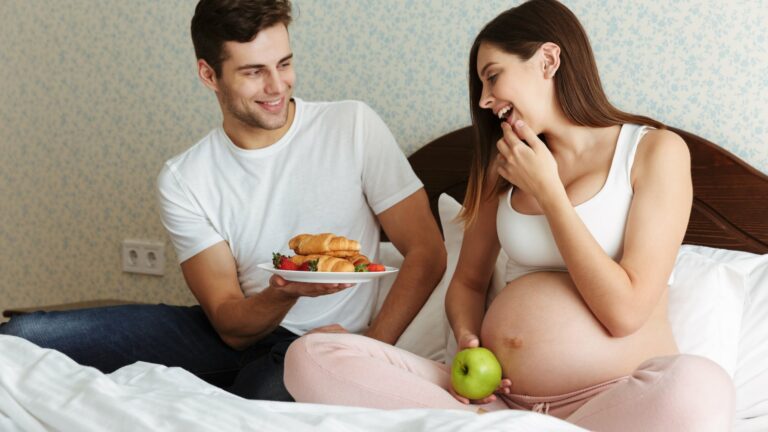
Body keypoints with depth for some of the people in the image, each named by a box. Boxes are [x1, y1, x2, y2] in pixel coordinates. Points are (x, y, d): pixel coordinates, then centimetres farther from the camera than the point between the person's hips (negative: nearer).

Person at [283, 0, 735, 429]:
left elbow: (626, 311, -9)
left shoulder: (654, 150, 1)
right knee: (311, 357, -16)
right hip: (498, 395, 4)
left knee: (698, 388, -41)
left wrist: (547, 190, -5)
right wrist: (467, 338, -1)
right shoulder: (505, 167, 16)